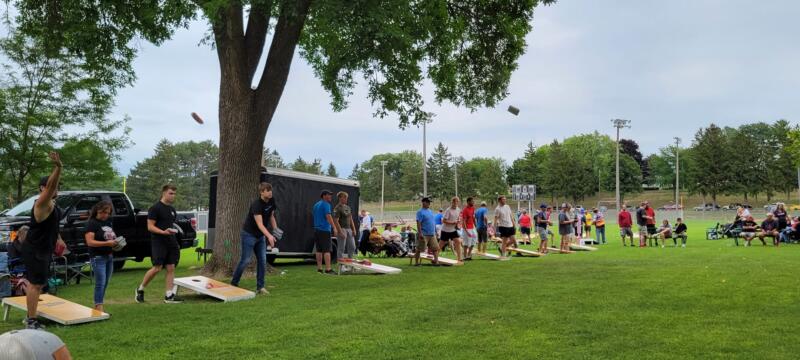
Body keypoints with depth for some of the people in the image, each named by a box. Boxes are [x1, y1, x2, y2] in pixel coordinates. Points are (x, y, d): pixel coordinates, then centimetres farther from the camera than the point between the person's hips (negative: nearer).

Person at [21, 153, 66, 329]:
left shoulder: (52, 204, 11)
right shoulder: (42, 203, -18)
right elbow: (50, 186, -37)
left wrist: (58, 239, 14)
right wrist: (58, 167, -50)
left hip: (43, 250, 10)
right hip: (34, 251, -10)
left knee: (37, 283, 16)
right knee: (36, 284, -9)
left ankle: (30, 317, 27)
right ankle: (31, 321, -6)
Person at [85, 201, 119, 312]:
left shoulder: (108, 222, 14)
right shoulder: (92, 223, -8)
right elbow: (90, 242, -16)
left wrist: (116, 241, 3)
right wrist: (107, 243, -24)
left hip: (109, 256, 7)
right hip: (98, 257, -7)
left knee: (105, 283, 10)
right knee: (100, 283, -10)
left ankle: (97, 307, 18)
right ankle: (99, 307, -7)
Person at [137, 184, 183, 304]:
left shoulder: (172, 209, 16)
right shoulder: (155, 208, -6)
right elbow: (150, 226, -11)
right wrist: (163, 232, -26)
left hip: (171, 242, 7)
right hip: (158, 242, -7)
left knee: (171, 268, 2)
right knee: (157, 268, -10)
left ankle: (169, 296, 5)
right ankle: (140, 289, 12)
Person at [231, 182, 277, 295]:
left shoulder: (271, 201, -3)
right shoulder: (256, 204, -26)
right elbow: (259, 224, -34)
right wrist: (269, 236, -47)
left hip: (260, 236, 7)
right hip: (249, 234, -7)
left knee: (262, 260, 1)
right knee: (245, 260, -3)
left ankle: (260, 286, 7)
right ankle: (234, 283, 14)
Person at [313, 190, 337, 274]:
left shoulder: (316, 205, 17)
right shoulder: (326, 204, -9)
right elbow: (328, 216, -19)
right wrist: (334, 227, -22)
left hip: (317, 229, 8)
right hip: (325, 229, -8)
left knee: (319, 250, 9)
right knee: (327, 250, -8)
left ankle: (319, 269, 10)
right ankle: (328, 269, -11)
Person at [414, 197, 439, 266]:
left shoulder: (430, 211, 15)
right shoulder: (420, 212, -9)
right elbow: (418, 223, -16)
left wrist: (435, 232, 19)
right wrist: (420, 233, -22)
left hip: (432, 234, 8)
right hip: (424, 234, -8)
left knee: (435, 248, 5)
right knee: (419, 249, 0)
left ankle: (436, 261, 8)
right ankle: (416, 262, 9)